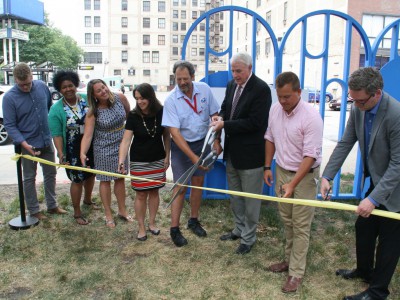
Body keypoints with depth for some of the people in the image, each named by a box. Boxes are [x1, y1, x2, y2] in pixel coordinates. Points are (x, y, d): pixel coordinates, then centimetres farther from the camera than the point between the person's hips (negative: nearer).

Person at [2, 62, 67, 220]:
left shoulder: (42, 86, -6)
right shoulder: (9, 97, -16)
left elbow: (51, 108, 11)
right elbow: (10, 125, -15)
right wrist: (25, 144, -26)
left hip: (47, 141, 4)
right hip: (28, 144, -4)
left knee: (50, 174, 15)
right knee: (29, 178, 9)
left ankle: (52, 206, 31)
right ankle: (34, 211, 23)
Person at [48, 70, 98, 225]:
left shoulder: (87, 99, -3)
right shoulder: (56, 109, -12)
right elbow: (56, 134, -13)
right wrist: (61, 154, -24)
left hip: (91, 147, 4)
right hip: (73, 152, -4)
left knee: (90, 174, 21)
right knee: (77, 180, 4)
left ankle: (87, 199, 48)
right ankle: (77, 213, 22)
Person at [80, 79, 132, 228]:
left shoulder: (119, 98, -11)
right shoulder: (93, 113, -19)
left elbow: (129, 114, 7)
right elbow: (87, 135, -25)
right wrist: (83, 153, -38)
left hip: (121, 146, 4)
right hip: (104, 149, -4)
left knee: (120, 178, 15)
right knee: (106, 180, 7)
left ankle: (122, 210, 32)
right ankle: (108, 214, 23)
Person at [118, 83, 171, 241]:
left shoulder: (161, 112, -8)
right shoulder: (133, 116, -13)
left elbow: (166, 135, 3)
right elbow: (126, 140, -17)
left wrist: (167, 156, 2)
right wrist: (121, 161, -28)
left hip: (157, 160, 2)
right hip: (139, 161, -2)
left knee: (154, 191, 12)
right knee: (141, 194, 4)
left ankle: (152, 223, 30)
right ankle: (141, 227, 20)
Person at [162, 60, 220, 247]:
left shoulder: (204, 90, -9)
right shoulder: (171, 100, -18)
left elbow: (215, 116, 1)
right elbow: (174, 132, -22)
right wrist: (193, 157, -28)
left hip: (202, 142, 4)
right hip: (181, 146, -3)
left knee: (198, 182, 13)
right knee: (181, 187, -3)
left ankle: (194, 221, 30)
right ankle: (174, 229, 9)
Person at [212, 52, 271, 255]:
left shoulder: (261, 89, -17)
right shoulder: (231, 85, 6)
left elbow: (254, 122, -23)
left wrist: (225, 125, -22)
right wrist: (220, 117, -6)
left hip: (250, 153, -8)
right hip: (232, 151, 8)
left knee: (250, 199, 7)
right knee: (235, 196, 21)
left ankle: (248, 238, 24)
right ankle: (239, 229, 40)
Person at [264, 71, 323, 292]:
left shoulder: (311, 117, -22)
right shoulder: (275, 110, -3)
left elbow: (310, 156, -23)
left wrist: (293, 184, -29)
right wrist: (267, 167, 10)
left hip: (304, 176, -5)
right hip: (281, 172, 6)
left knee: (301, 226, 3)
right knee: (286, 220, 16)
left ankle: (296, 272, 14)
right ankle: (290, 259, 34)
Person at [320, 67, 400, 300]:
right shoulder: (358, 109, -8)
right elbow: (345, 144, -3)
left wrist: (374, 198, -30)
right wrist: (327, 176, -9)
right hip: (374, 182, 7)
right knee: (363, 228, 21)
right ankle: (364, 271, 46)